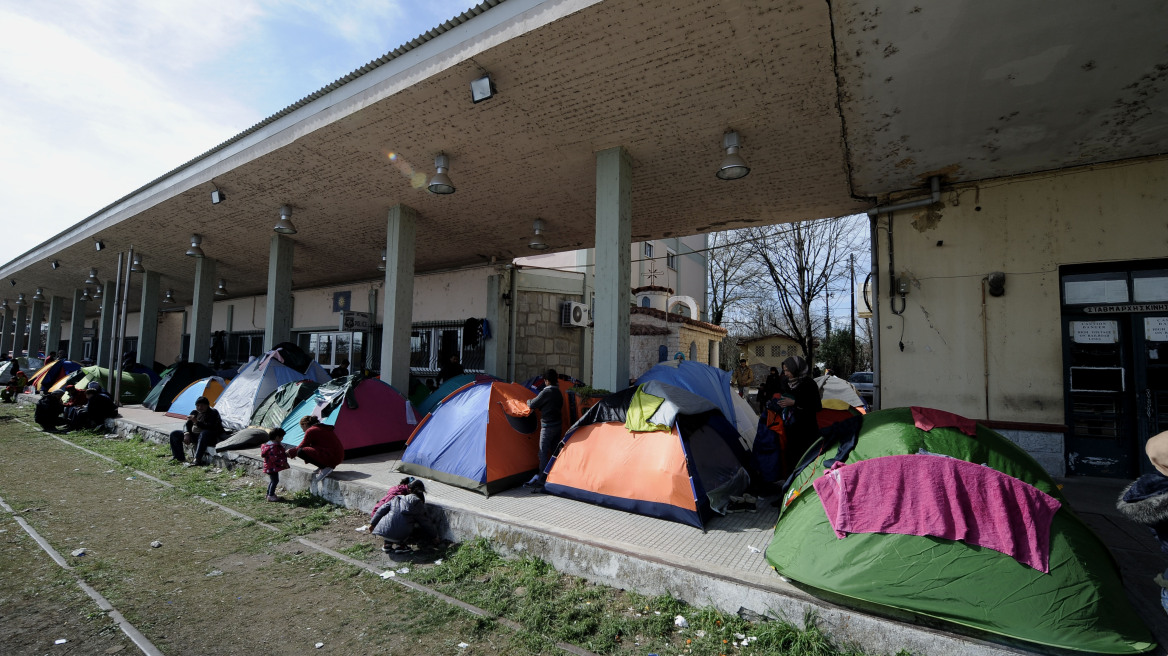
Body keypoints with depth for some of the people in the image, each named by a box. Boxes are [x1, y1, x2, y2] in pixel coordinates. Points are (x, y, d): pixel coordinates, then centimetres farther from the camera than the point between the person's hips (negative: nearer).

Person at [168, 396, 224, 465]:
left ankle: (197, 460, -45)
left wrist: (196, 422, -33)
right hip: (194, 436, 8)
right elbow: (187, 425, 8)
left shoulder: (213, 413, -10)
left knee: (204, 433, -42)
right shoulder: (195, 413, 11)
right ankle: (180, 459, -4)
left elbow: (210, 427, -24)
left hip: (209, 438, -8)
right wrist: (187, 433, -13)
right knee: (174, 434, 2)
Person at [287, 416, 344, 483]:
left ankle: (325, 468, -8)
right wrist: (293, 451, 35)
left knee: (301, 452, -11)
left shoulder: (311, 431, -5)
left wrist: (290, 452, 20)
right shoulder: (323, 428, 21)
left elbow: (301, 447, 1)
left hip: (332, 458, -10)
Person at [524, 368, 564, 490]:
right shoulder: (559, 393, 10)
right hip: (558, 425, 8)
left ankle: (541, 481, -6)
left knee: (543, 453, -5)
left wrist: (528, 401, 12)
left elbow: (532, 405, -11)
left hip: (548, 426, -8)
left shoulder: (546, 392, -15)